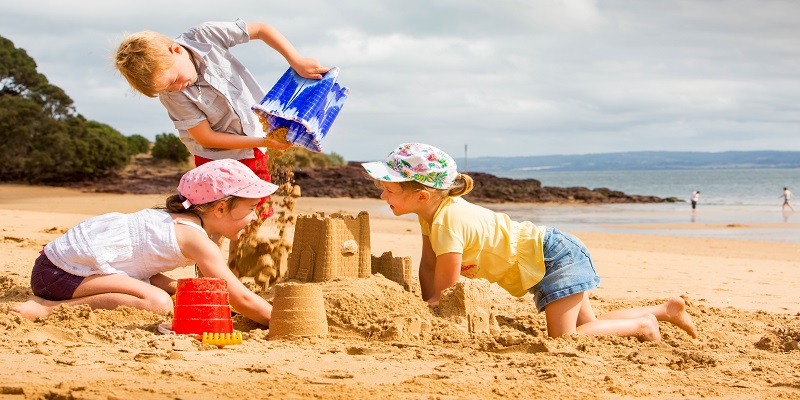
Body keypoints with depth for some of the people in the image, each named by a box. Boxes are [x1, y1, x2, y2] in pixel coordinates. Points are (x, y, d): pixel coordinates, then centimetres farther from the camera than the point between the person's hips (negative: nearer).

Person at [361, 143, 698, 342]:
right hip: (542, 261, 10)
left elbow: (443, 292, -23)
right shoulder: (434, 208, -3)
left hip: (554, 257, -10)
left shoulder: (447, 223, -30)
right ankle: (666, 309, 29)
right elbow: (428, 268, 3)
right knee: (586, 326, 17)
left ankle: (641, 325, 1)